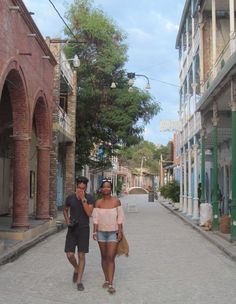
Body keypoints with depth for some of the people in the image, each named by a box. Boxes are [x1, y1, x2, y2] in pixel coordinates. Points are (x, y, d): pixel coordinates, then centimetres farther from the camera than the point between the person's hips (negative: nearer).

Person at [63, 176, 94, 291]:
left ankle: (79, 281, 11)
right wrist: (67, 220, -2)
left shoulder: (89, 197, -8)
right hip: (72, 229, 2)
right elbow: (65, 210, 16)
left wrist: (83, 198, -24)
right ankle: (76, 269, 27)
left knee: (81, 255, 1)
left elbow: (89, 213, -19)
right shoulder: (70, 197, -2)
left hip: (84, 229, -1)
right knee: (70, 255, -4)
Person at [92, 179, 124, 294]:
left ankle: (110, 284, -8)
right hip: (101, 232, 3)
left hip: (113, 233, -2)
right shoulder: (98, 202, 0)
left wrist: (120, 232, -8)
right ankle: (106, 280, 25)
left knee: (111, 258, -9)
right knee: (104, 257, 11)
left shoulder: (116, 201, -4)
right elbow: (95, 218, -1)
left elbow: (120, 218, -4)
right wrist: (94, 232, -8)